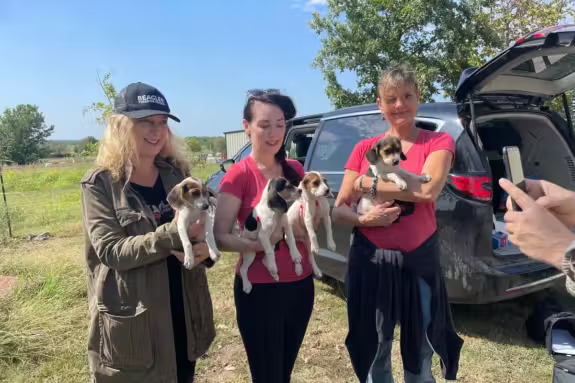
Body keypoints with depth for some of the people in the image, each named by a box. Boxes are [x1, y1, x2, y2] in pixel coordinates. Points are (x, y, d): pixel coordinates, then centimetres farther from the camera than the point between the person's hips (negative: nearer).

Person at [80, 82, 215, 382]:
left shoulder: (177, 175, 3)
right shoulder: (100, 184, -9)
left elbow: (202, 229, 7)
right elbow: (110, 250, -19)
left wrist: (203, 247, -16)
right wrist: (172, 235, -31)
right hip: (130, 324, -4)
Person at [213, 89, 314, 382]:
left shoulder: (295, 170, 4)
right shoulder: (239, 174, -12)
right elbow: (220, 237, -15)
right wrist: (259, 243, -29)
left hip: (301, 285, 5)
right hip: (259, 290, -5)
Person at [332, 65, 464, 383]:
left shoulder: (438, 142, -1)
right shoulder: (363, 148, 4)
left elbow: (428, 190, -21)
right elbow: (339, 210, 2)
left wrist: (367, 184, -14)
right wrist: (364, 219, -18)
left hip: (419, 261, -1)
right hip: (369, 261, 1)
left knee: (419, 357, 16)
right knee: (373, 355, 16)